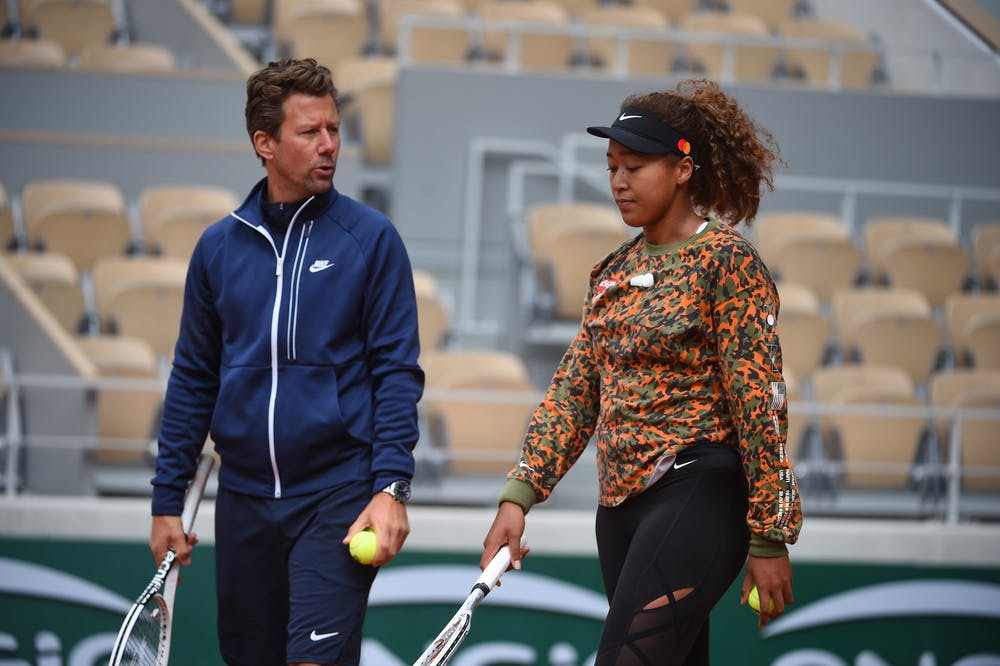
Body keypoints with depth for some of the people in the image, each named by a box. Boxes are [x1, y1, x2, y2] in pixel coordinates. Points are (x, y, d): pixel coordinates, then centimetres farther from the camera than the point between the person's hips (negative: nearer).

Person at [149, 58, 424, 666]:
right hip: (244, 497, 4)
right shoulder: (219, 246, 7)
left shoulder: (371, 238, -2)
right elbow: (193, 381, 13)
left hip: (337, 495, -4)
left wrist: (391, 488, -14)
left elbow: (397, 371, -4)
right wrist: (168, 501, 9)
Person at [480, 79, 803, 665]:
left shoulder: (725, 260, -8)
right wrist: (519, 497, 4)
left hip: (695, 494, -7)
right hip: (622, 502, 8)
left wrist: (769, 538, -14)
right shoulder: (616, 271, 14)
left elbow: (760, 401, -11)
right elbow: (573, 392, 14)